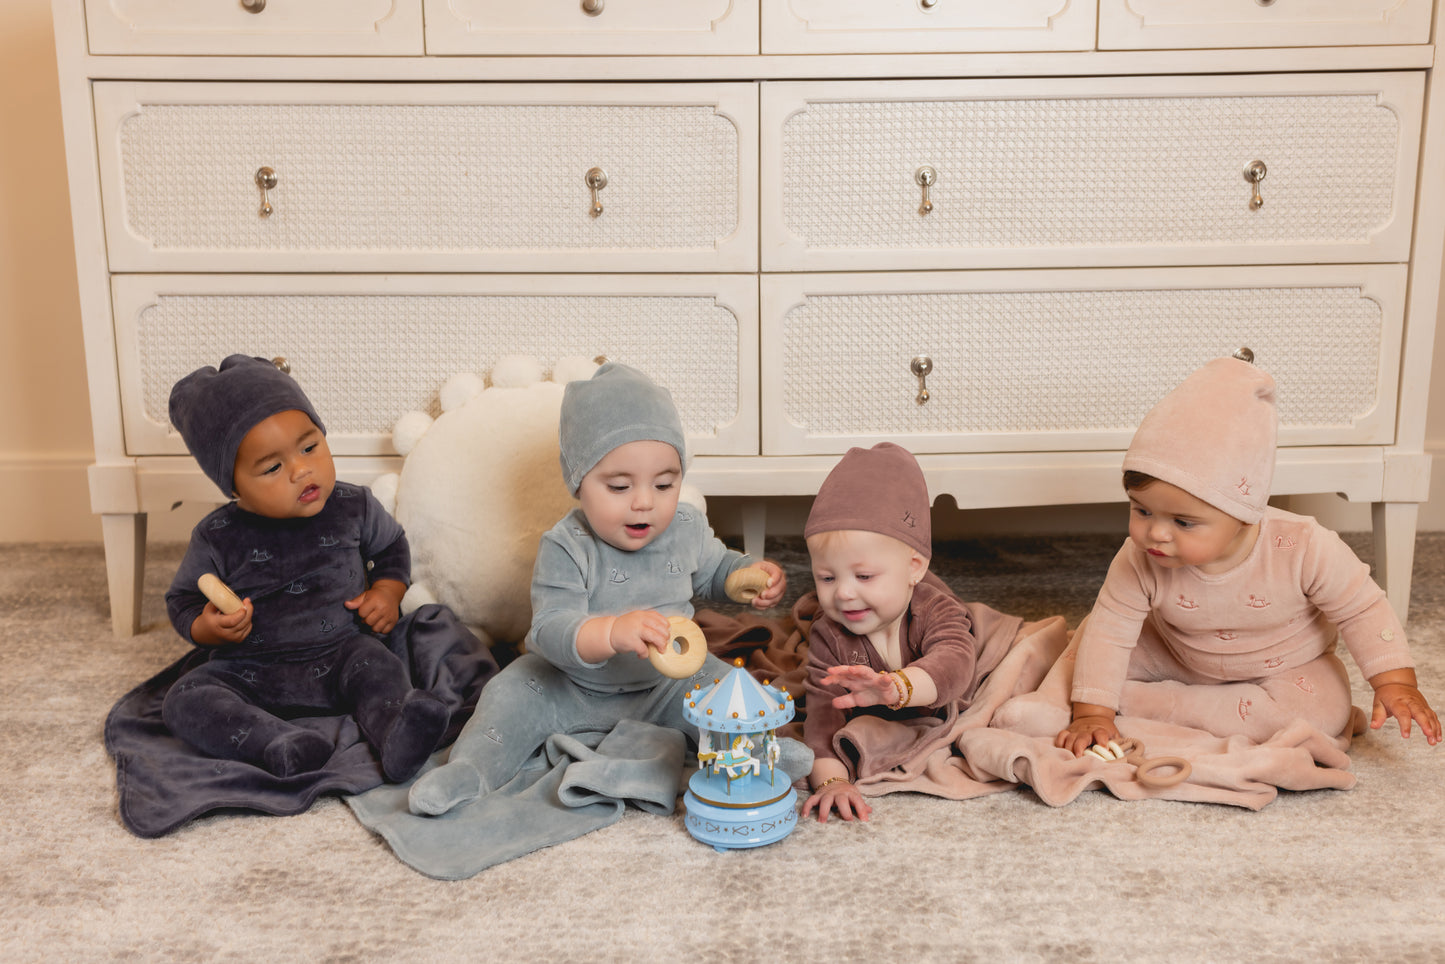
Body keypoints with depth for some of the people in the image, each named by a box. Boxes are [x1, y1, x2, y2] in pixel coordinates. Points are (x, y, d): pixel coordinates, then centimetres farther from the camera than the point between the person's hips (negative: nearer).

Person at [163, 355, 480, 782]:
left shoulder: (353, 507, -2)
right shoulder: (218, 539, -6)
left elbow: (391, 545, 19)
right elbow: (182, 600, 7)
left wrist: (388, 590, 0)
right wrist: (207, 628, -16)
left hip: (340, 654, 0)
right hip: (251, 674, 0)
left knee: (379, 666, -31)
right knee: (185, 700, -25)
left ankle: (396, 735, -54)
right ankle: (280, 744, -45)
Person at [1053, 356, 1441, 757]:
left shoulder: (1302, 549, -34)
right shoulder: (1140, 562, -30)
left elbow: (1362, 610, -19)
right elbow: (1109, 628, -23)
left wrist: (1394, 682, -25)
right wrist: (1091, 712, -28)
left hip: (1286, 666, 1)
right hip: (1177, 658, 0)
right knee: (1090, 634, -11)